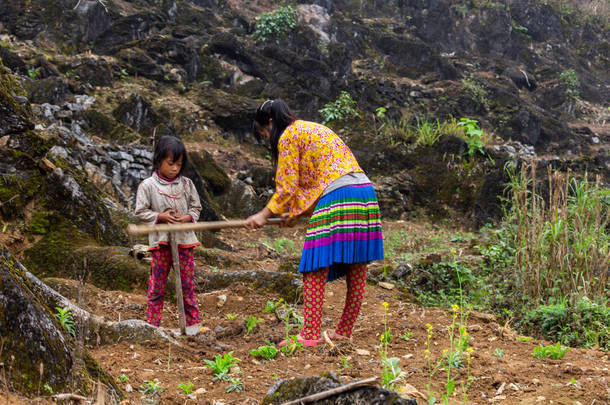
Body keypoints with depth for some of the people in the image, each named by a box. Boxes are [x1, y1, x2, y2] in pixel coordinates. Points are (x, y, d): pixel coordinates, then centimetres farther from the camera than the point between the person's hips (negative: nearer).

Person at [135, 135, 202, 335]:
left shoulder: (186, 184, 4)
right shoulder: (148, 185, -3)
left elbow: (196, 207, 11)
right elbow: (141, 212, -1)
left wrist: (188, 217, -10)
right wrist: (161, 216, -15)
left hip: (184, 239, 2)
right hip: (160, 240, -2)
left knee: (187, 281, 8)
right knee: (157, 284, 3)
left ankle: (192, 321, 19)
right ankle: (152, 322, 12)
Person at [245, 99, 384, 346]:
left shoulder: (288, 136, 1)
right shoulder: (311, 129, 28)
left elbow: (287, 187, -2)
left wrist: (264, 215, 8)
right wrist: (296, 213, 29)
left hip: (338, 196, -9)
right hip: (365, 194, 9)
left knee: (315, 268, -6)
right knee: (356, 272, 9)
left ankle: (310, 335, -9)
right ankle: (344, 332, 17)